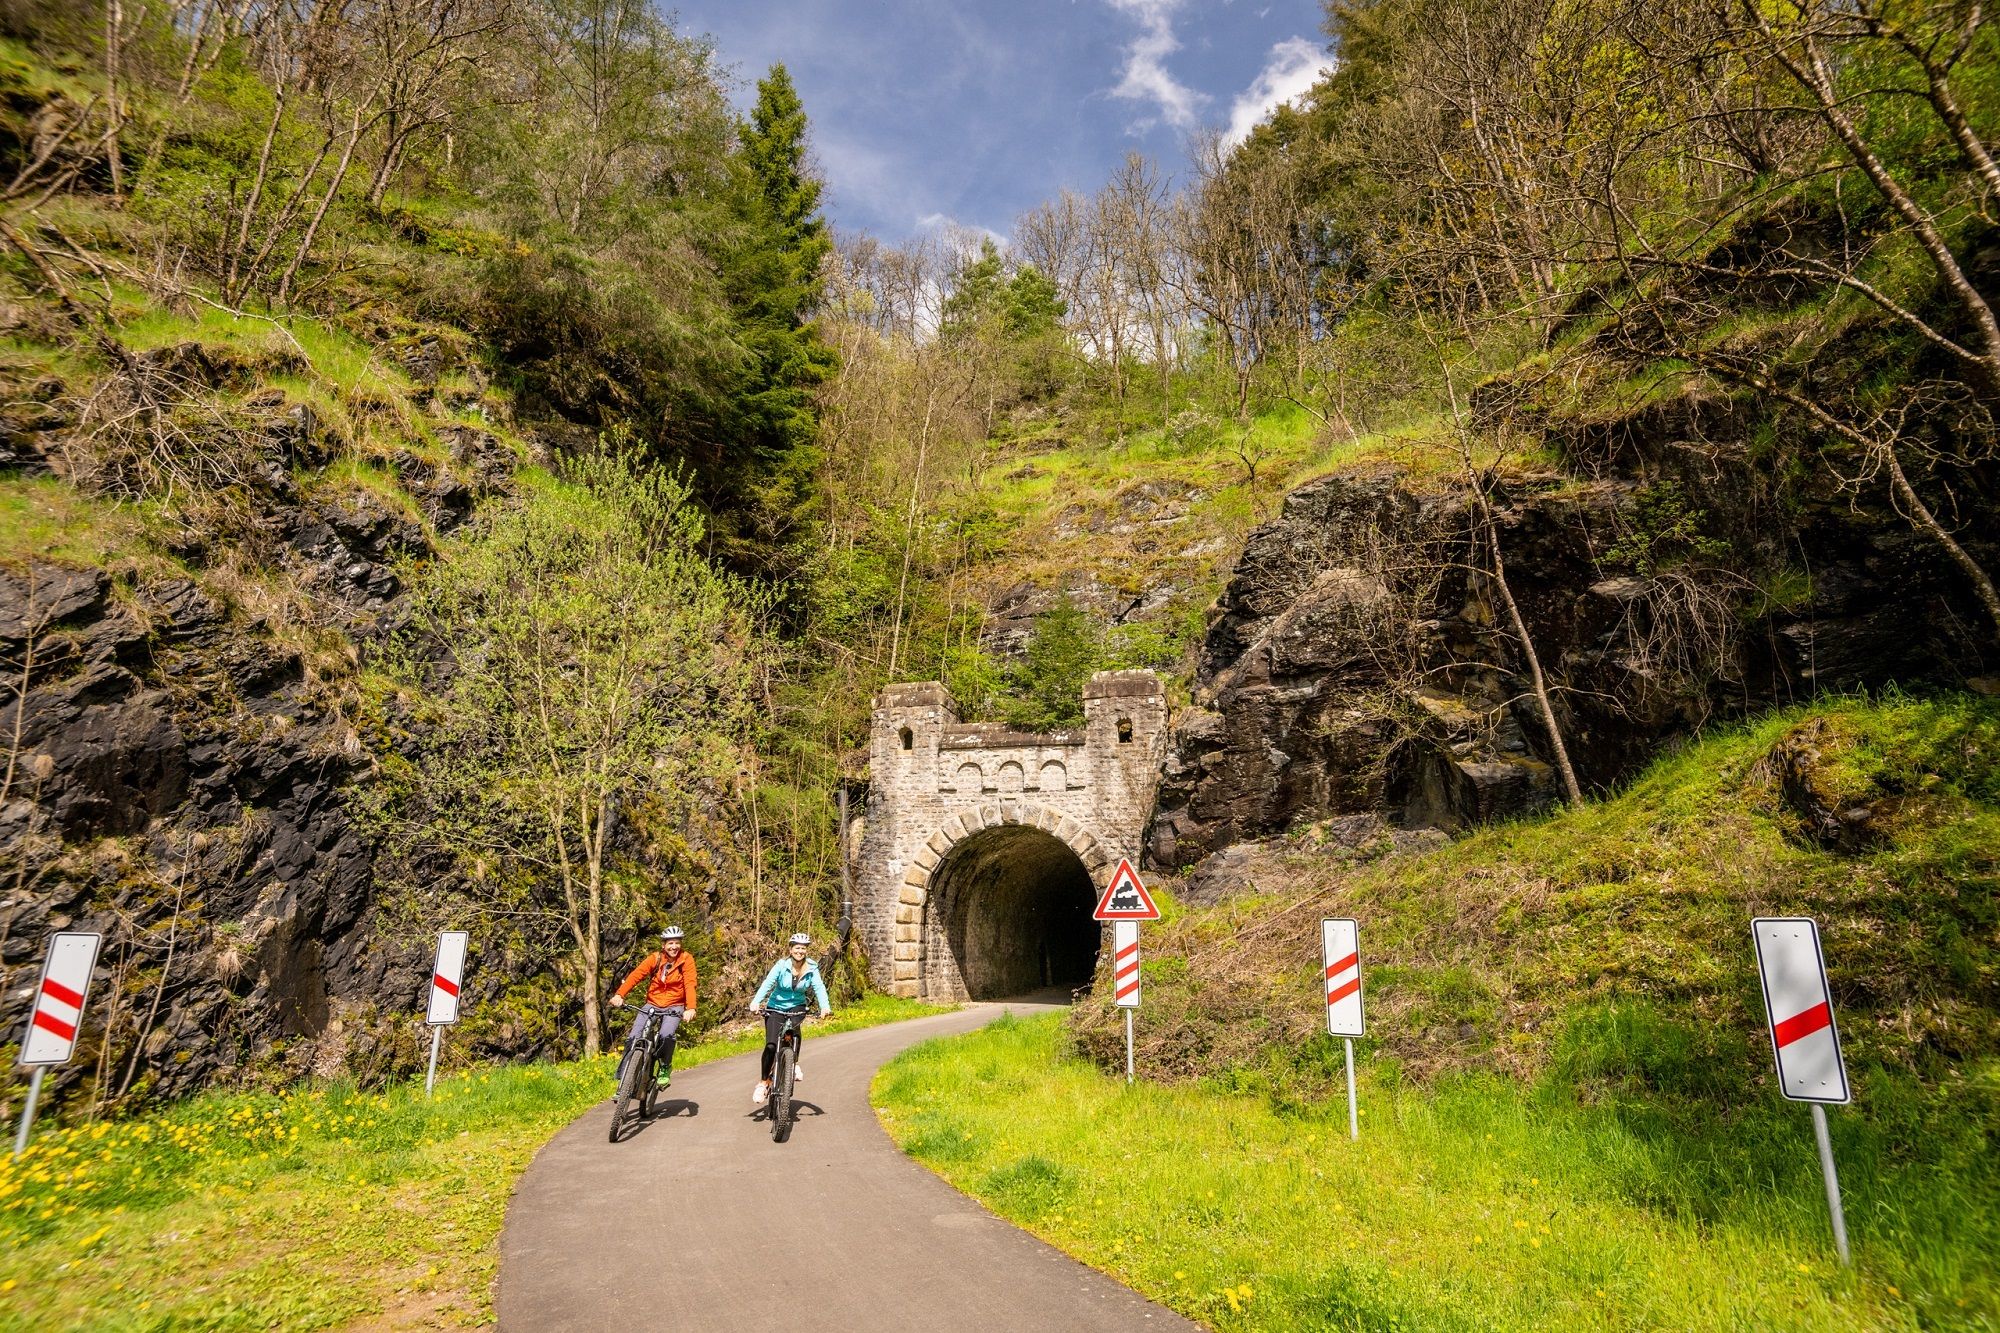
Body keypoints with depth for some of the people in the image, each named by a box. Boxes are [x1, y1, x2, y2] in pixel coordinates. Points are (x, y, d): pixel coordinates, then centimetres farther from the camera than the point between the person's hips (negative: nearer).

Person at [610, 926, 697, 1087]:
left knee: (666, 1035, -28)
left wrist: (691, 1008, -34)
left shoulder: (686, 959, -8)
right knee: (632, 1038, -14)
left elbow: (690, 984, -18)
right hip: (652, 1004, 2)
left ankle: (665, 1068, -1)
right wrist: (619, 995, -32)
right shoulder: (655, 958, -5)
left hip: (674, 1006, -2)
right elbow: (635, 975, -17)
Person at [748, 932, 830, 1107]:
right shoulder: (781, 965, -16)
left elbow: (819, 987, -22)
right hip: (776, 1007, -1)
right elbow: (767, 983, -27)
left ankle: (794, 1063, -9)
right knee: (771, 1045, -14)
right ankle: (764, 1082, 3)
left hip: (797, 1007, 1)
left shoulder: (811, 968, -11)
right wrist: (756, 1002, -44)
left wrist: (824, 1006, -41)